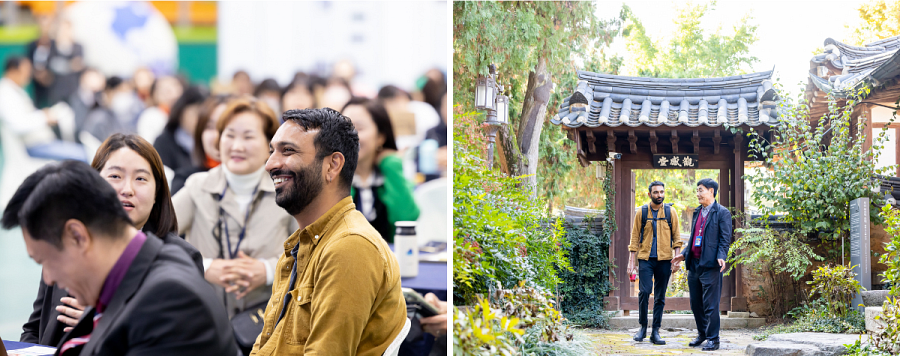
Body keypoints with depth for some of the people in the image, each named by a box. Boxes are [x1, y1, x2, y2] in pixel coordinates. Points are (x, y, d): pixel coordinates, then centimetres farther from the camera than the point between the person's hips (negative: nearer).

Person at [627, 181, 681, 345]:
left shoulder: (670, 213, 7)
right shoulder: (642, 212, 6)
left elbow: (676, 237, 8)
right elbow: (635, 237, 8)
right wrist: (631, 261, 3)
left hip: (664, 259, 1)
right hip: (645, 259, -1)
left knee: (660, 297, 2)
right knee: (644, 292, -13)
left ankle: (655, 332, 7)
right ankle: (643, 327, 3)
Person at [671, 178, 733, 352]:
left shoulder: (722, 213, -4)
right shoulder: (697, 212, 19)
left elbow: (725, 239, -9)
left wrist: (721, 257, -21)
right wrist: (684, 254, 18)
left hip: (710, 265, -8)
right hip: (694, 263, 8)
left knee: (710, 305, -6)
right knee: (695, 303, 13)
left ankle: (713, 339, 0)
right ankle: (702, 334, 27)